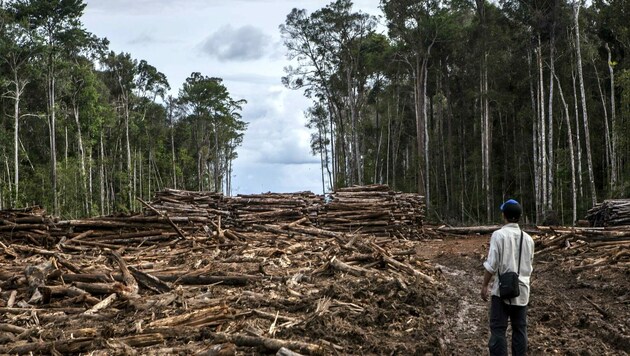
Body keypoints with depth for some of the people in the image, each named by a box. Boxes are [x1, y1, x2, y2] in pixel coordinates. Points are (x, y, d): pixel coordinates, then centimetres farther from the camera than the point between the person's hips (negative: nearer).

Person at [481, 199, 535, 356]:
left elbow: (491, 264, -14)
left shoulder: (499, 234, -11)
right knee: (520, 329, 12)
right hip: (522, 290, 5)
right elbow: (529, 265, 13)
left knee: (498, 329, 0)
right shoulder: (528, 239, 5)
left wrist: (484, 285, -4)